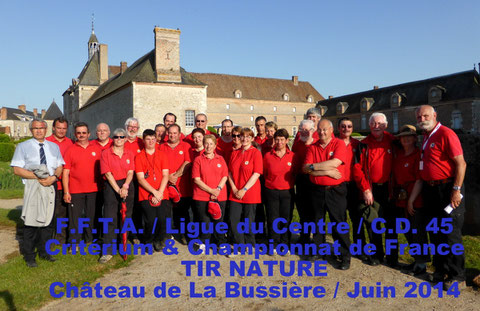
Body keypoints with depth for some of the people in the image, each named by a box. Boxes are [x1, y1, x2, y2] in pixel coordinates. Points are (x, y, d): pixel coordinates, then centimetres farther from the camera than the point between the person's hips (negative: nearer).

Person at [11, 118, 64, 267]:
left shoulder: (54, 146, 15)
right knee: (31, 222, -3)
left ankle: (43, 251, 23)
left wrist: (54, 177, -10)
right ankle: (29, 256, 10)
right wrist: (37, 177, -15)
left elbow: (60, 166, 11)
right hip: (32, 188, -4)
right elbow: (17, 169, -5)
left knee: (48, 221, 9)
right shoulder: (23, 146, 3)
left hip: (50, 187, 4)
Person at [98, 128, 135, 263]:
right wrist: (118, 189, -13)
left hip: (127, 187, 3)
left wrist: (125, 187, -15)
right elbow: (108, 173, -7)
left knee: (126, 217, 7)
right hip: (111, 187, -3)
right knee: (110, 218, -7)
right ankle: (107, 251, -4)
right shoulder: (106, 153, 0)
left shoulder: (130, 154, 9)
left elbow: (130, 172, 1)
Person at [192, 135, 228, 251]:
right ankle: (203, 243, 21)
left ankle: (221, 243, 22)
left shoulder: (220, 159, 9)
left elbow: (225, 176, 4)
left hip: (219, 196, 2)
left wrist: (218, 189, -11)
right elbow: (196, 179, -6)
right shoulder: (198, 160, 0)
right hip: (202, 196, -2)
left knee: (219, 220, 6)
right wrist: (211, 190, -12)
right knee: (204, 221, 2)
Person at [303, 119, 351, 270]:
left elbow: (334, 163, -19)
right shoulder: (312, 147, 6)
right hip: (317, 190, 4)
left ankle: (345, 257, 12)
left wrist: (314, 166, -12)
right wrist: (327, 172, -15)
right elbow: (305, 168, -7)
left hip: (335, 190, -4)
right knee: (317, 222, 14)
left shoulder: (339, 144, -3)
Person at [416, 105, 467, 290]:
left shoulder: (446, 134, -12)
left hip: (447, 189, -8)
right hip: (430, 190, 9)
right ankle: (441, 271, 26)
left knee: (450, 234, -2)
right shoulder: (425, 137, 14)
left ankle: (457, 277, 9)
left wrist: (456, 190, -20)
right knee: (435, 233, 14)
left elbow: (461, 164, -16)